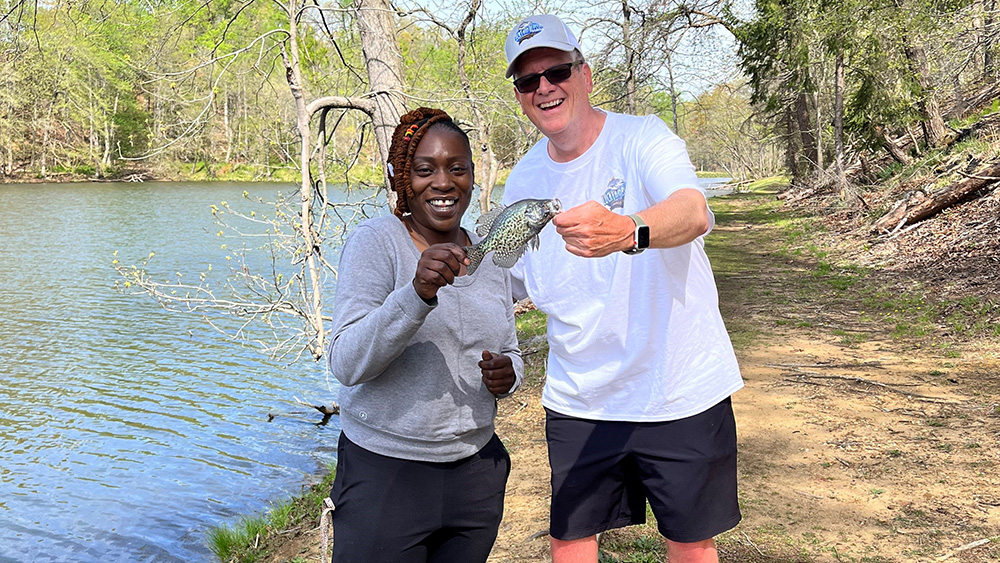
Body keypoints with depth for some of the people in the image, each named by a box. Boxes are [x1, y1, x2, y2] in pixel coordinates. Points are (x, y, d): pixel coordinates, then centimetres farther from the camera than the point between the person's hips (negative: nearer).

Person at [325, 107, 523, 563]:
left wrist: (507, 373, -7)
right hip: (385, 473, -5)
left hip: (475, 469, 5)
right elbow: (347, 365, -19)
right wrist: (417, 293, -33)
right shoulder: (375, 242, -10)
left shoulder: (487, 254, 5)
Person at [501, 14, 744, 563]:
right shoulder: (523, 180, 3)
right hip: (577, 400, 4)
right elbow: (504, 285, 15)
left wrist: (626, 232, -55)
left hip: (679, 390, -3)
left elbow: (693, 211, -34)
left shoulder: (641, 138, -13)